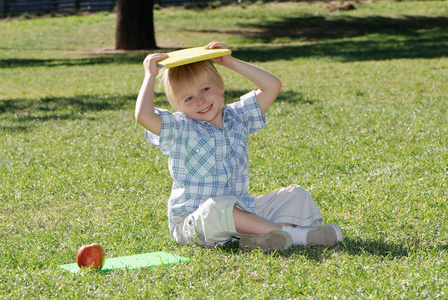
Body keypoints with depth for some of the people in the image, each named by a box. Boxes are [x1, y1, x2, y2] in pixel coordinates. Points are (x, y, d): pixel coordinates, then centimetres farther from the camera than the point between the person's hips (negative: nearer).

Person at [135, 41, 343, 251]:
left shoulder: (237, 117, 9)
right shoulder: (179, 129, -4)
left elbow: (272, 86, 5)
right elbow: (143, 115, -23)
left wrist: (230, 62, 3)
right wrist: (150, 75, -12)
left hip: (240, 211, 6)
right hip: (192, 221, -6)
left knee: (296, 196, -6)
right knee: (216, 208, -40)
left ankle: (261, 236, -38)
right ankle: (292, 234, -41)